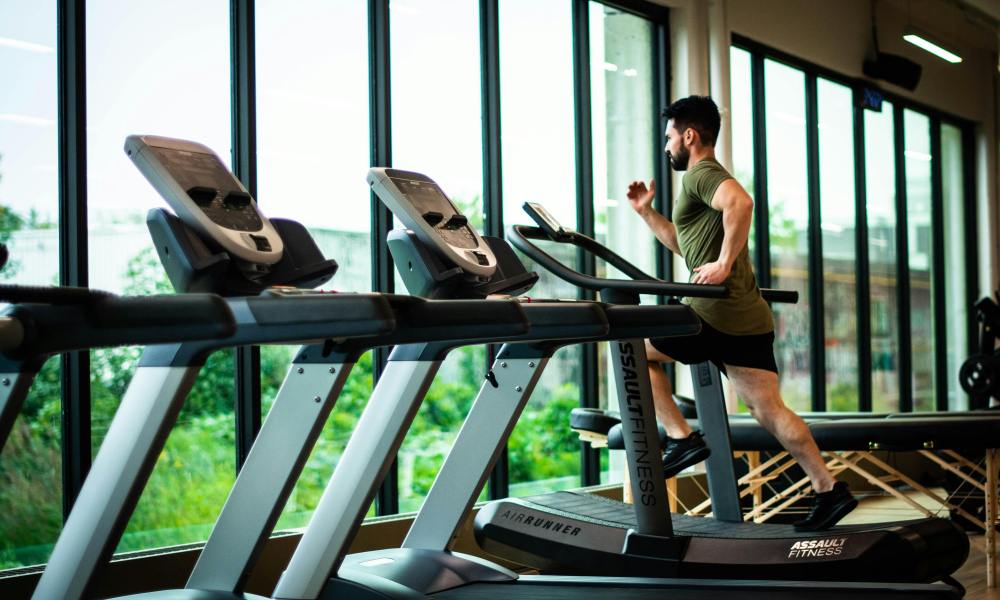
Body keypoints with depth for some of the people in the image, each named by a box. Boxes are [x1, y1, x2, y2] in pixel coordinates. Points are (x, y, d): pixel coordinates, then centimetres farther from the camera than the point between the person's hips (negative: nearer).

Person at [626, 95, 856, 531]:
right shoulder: (707, 178, 26)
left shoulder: (701, 174, -6)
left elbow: (740, 202, -30)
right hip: (748, 317, 10)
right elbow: (685, 244, 37)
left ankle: (681, 438, 2)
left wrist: (724, 263, -26)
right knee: (767, 409, 8)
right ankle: (829, 490, 6)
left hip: (719, 315, -10)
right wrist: (646, 211, 30)